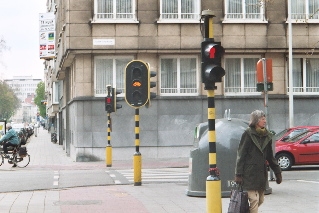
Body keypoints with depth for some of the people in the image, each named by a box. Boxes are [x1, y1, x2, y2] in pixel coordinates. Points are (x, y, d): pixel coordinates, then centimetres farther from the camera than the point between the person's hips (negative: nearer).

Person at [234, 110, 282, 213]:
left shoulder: (267, 136, 12)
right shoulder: (248, 134, -5)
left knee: (260, 200, 9)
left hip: (262, 173, 6)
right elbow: (241, 155, -7)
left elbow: (270, 156, 20)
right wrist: (238, 174, -11)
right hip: (249, 173, -6)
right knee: (254, 200, -10)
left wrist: (277, 172, 18)